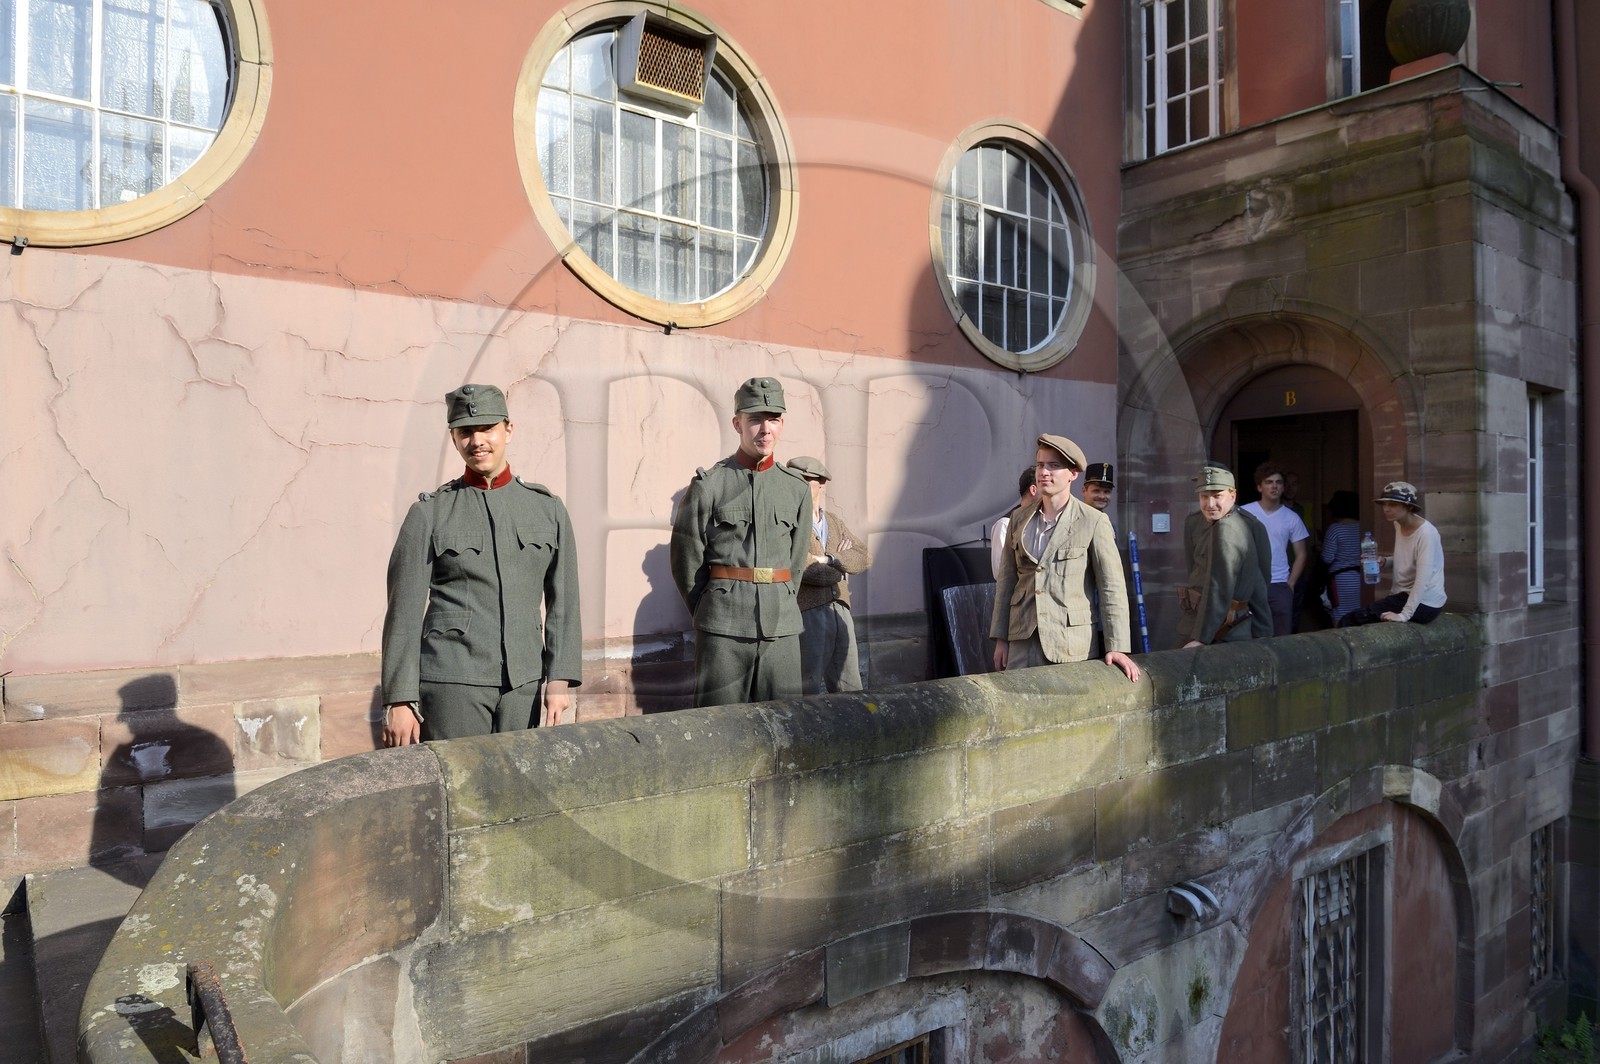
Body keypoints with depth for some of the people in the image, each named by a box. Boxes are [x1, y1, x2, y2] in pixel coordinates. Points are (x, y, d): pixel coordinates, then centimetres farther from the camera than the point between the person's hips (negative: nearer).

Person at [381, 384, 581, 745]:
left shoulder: (548, 508, 7)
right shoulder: (428, 513, 0)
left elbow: (563, 602, 6)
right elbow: (404, 612, -1)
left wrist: (560, 679, -2)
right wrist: (399, 700, -5)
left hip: (523, 683, 3)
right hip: (452, 681, -2)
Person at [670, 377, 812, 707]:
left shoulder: (797, 489, 8)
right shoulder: (708, 485, -2)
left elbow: (796, 562, 13)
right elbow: (686, 563, 2)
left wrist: (778, 610, 12)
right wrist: (711, 616, 8)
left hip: (781, 627, 3)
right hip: (723, 629, -3)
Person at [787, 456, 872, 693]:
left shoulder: (834, 521, 16)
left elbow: (865, 557, 5)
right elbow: (801, 567, -17)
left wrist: (828, 560, -12)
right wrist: (840, 569, -2)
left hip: (839, 611, 6)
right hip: (806, 614, -6)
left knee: (849, 691, 9)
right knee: (808, 692, -1)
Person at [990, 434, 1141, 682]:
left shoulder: (1093, 522, -5)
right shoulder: (1019, 519, 8)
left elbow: (1112, 587, -6)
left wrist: (1117, 647, -10)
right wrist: (1000, 638, 8)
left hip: (1070, 641, -3)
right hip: (1023, 639, 4)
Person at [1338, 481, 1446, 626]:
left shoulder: (1426, 533, -21)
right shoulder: (1399, 525, 6)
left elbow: (1422, 580, -28)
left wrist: (1404, 615, -32)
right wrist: (1384, 561, 3)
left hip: (1424, 603, -9)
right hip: (1405, 594, 9)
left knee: (1349, 621, -18)